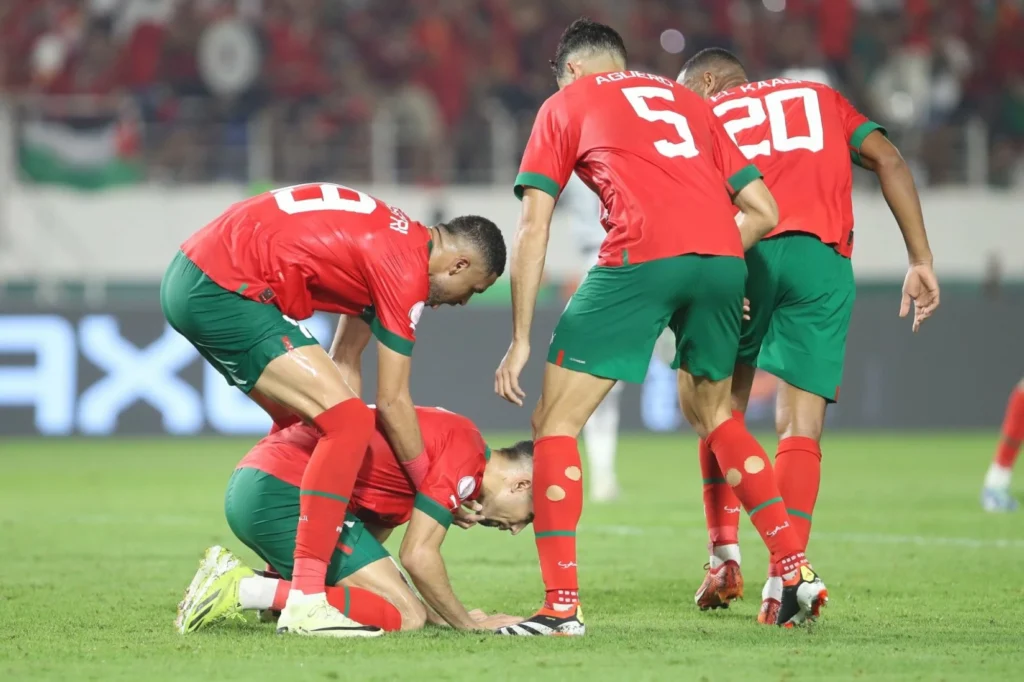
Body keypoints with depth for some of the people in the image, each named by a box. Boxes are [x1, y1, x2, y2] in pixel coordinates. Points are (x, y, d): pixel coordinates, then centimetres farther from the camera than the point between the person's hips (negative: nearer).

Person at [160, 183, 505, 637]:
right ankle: (305, 603, -19)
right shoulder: (407, 269, -11)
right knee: (347, 421, -15)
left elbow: (343, 359, 21)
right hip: (223, 290, -11)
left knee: (303, 422, 26)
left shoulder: (391, 240, 18)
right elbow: (392, 402, -8)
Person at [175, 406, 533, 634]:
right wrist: (468, 623, 4)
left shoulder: (444, 431, 23)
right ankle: (249, 590, -16)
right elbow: (418, 556, -10)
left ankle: (236, 577, 7)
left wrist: (435, 613, 16)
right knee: (405, 616, -9)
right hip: (285, 493, -10)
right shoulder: (467, 454, -6)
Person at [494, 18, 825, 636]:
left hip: (640, 260, -5)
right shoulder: (685, 100, 31)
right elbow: (763, 211, 23)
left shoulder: (565, 105, 20)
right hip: (723, 260, 5)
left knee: (556, 423, 5)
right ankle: (798, 571, 20)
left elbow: (534, 229, 12)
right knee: (711, 411, 27)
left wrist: (521, 341, 12)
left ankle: (562, 606, -4)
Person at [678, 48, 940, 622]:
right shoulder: (819, 97, 27)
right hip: (824, 258, 1)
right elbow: (887, 160, 12)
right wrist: (921, 262, 8)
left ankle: (726, 556, 14)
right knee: (802, 426, 2)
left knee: (724, 407, 20)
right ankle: (782, 583, -9)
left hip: (744, 252, -1)